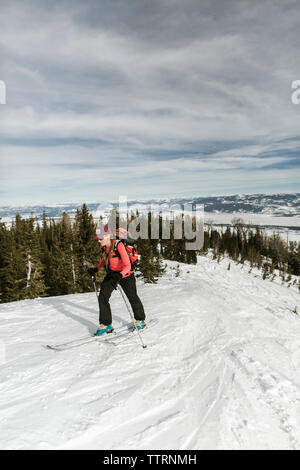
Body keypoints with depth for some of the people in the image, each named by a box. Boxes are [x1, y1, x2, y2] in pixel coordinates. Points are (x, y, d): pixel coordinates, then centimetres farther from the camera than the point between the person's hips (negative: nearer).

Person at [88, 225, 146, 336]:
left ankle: (140, 320, 37)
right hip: (111, 273, 6)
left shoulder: (119, 246, -30)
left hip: (125, 274, -5)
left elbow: (128, 266, -34)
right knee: (102, 297, -9)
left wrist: (120, 275, -51)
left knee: (132, 297, 12)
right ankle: (106, 324, 6)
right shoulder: (105, 246, -10)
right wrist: (96, 269, 3)